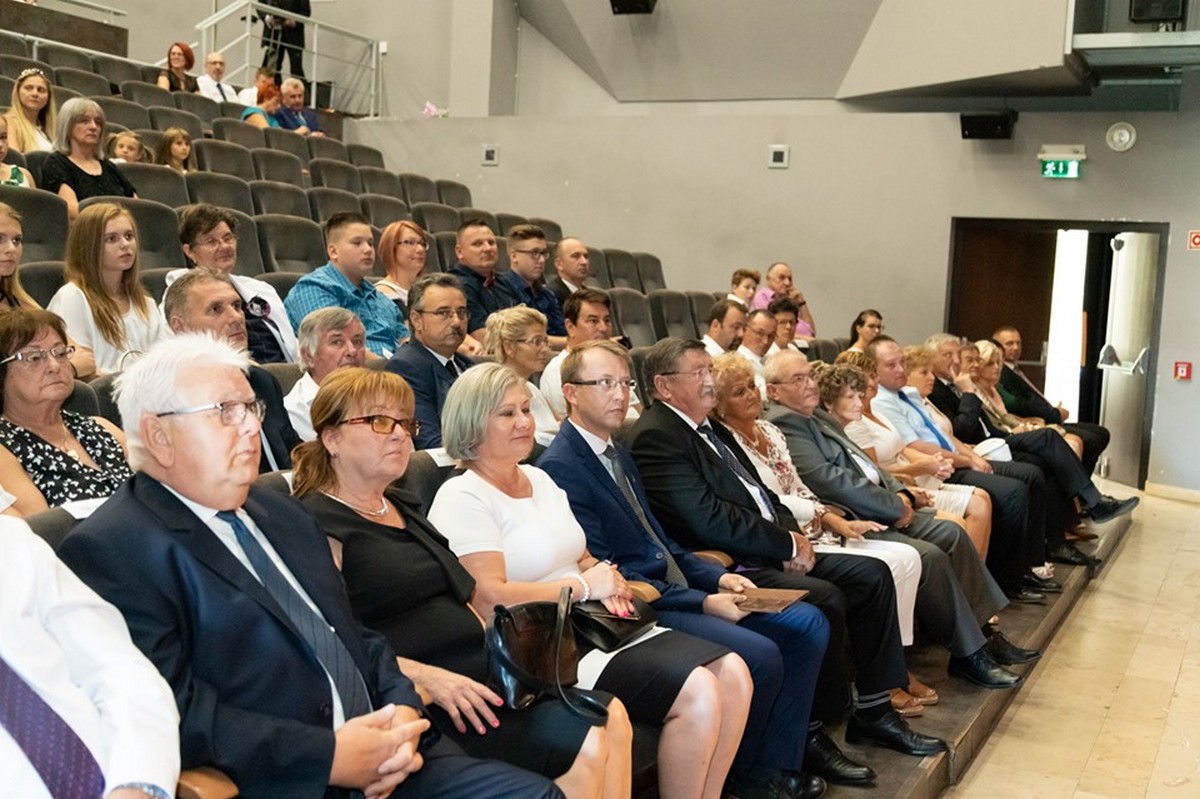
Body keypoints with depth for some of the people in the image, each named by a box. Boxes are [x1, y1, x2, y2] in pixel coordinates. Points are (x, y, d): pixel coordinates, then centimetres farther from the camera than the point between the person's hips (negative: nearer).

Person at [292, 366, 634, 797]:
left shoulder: (402, 508, 23)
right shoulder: (318, 526, -6)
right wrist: (426, 678, -23)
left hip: (481, 676, 9)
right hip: (417, 698, -8)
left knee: (611, 717, -12)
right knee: (584, 745, -20)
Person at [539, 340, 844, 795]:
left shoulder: (617, 451, 15)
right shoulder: (559, 468, -15)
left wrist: (718, 578, 2)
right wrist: (704, 602, -18)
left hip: (675, 588, 10)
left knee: (808, 623, 4)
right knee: (761, 655, -25)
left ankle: (781, 757, 9)